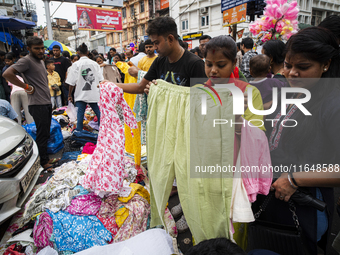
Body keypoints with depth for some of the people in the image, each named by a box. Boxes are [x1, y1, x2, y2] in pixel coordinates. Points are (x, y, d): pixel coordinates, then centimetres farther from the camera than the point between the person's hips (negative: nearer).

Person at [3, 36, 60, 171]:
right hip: (38, 104, -9)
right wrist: (27, 87, -18)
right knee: (42, 134, -3)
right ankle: (44, 162, 8)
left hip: (47, 103, 9)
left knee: (46, 133, 15)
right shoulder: (26, 61, -11)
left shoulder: (41, 60, 17)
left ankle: (46, 158, 25)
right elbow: (7, 74, -23)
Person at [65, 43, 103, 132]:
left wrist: (70, 95, 5)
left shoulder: (76, 64, -5)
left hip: (81, 95, -2)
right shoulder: (95, 64, 2)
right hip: (94, 94, 2)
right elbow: (101, 80, 4)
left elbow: (72, 82, -5)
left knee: (80, 115, 2)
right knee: (99, 113, 10)